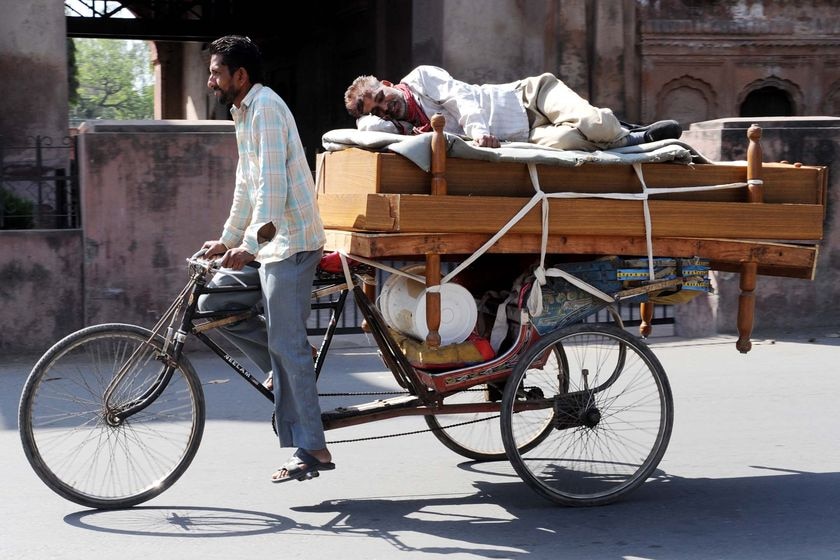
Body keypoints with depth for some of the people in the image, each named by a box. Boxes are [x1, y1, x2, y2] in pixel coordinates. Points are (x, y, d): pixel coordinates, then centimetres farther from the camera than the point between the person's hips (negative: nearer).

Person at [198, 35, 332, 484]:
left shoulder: (266, 107, -13)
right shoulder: (243, 114, 19)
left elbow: (273, 185, -22)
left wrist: (251, 244, -27)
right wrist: (228, 240, 25)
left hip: (291, 243, -10)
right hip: (270, 244, 10)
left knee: (287, 345, -10)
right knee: (212, 303, 6)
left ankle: (311, 449, -5)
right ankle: (288, 375, 13)